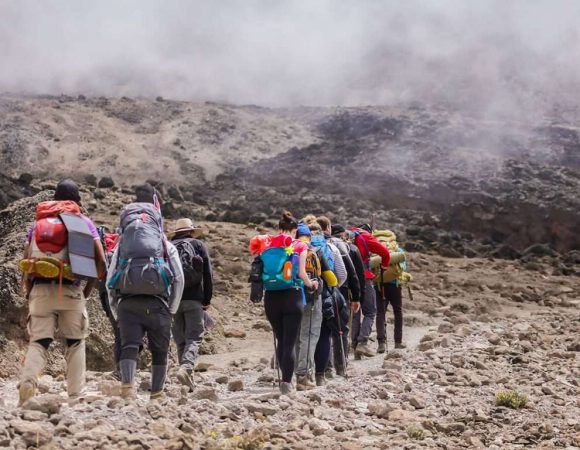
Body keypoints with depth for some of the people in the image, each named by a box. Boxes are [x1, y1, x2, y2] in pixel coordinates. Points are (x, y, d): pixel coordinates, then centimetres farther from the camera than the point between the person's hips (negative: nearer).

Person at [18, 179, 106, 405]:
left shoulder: (38, 222, 19)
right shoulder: (84, 221, 12)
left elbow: (25, 262, 9)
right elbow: (100, 260, 2)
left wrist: (29, 292, 16)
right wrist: (87, 291, 11)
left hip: (39, 289, 1)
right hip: (70, 291, -1)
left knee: (38, 342, 2)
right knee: (75, 343, 12)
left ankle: (28, 379, -26)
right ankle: (75, 395, 5)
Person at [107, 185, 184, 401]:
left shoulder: (121, 245, 18)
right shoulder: (167, 246, 13)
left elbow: (110, 281, 12)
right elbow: (179, 279, 4)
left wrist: (117, 314, 18)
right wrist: (171, 310, 13)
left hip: (127, 304, 1)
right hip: (157, 303, -1)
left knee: (129, 345, -3)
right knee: (159, 350, 10)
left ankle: (127, 386, -25)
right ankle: (157, 395, 13)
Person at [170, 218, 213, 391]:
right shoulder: (199, 245, 9)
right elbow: (208, 274, 2)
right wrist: (207, 299, 6)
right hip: (193, 299, -3)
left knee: (180, 340, 10)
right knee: (194, 338, -4)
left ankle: (187, 378, 8)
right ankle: (186, 368, -28)